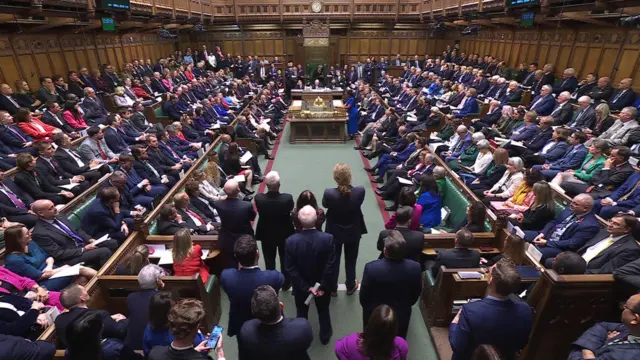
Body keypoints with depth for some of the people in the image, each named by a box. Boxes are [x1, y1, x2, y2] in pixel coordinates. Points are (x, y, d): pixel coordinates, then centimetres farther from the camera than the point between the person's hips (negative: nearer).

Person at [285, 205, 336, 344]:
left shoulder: (291, 241, -25)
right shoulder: (328, 239, -27)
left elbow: (290, 269, -19)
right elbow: (330, 266, -21)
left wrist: (305, 287, -12)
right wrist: (323, 286, -10)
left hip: (301, 286, 0)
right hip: (322, 284, 0)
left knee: (302, 313, 26)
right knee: (323, 311, 27)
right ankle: (325, 336, 48)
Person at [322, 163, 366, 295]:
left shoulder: (329, 193, -30)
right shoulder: (360, 191, -27)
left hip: (334, 232, -1)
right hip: (354, 232, 1)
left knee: (333, 260, 22)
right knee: (351, 260, 24)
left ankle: (332, 288, 41)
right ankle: (351, 286, 44)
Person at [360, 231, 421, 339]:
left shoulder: (371, 268, -32)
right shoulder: (415, 268, -25)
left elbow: (363, 297, -15)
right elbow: (415, 295, -7)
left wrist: (369, 308, 6)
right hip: (401, 316, 2)